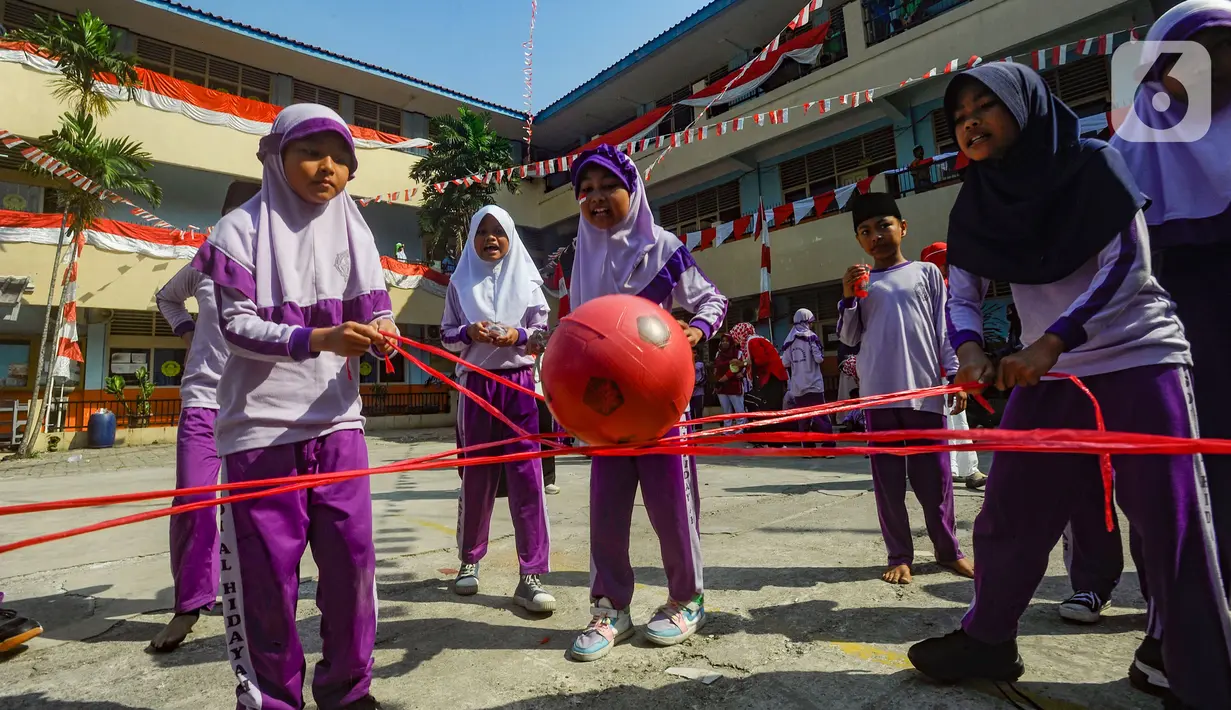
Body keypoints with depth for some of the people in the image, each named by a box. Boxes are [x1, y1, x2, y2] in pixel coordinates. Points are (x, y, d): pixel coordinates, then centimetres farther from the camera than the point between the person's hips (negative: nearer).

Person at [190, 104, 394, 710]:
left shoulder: (354, 233, 9)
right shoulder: (242, 229, -1)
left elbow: (374, 309, 4)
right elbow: (236, 325, -10)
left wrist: (381, 333, -20)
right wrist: (317, 339, -25)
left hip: (337, 422, 3)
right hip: (260, 428, -2)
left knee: (352, 558, 4)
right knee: (265, 569, 4)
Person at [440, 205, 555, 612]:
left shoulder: (526, 280, 7)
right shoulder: (460, 282, 10)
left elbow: (544, 330, 5)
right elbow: (446, 335, 8)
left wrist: (519, 335, -15)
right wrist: (469, 333, -12)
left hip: (519, 383, -1)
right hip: (475, 383, 1)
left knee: (526, 475, -7)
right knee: (476, 475, 8)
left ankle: (530, 576, -2)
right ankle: (469, 560, 26)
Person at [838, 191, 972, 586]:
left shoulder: (926, 272, 9)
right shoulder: (861, 282, 12)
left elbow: (944, 328, 6)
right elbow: (850, 338, 10)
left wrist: (956, 376, 0)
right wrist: (847, 299, -4)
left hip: (925, 388, -1)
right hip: (879, 392, 1)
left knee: (933, 474, 6)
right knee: (888, 476, 5)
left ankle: (948, 548, 23)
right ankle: (900, 555, 15)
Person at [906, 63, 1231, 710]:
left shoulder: (1094, 166, -5)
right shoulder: (975, 207, 5)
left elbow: (1125, 264, -14)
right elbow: (961, 295, 1)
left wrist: (1049, 343, -27)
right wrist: (969, 348, -21)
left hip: (1139, 362, -3)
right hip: (1048, 377, 4)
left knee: (1172, 526, -3)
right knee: (1009, 514, 3)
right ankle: (987, 641, 20)